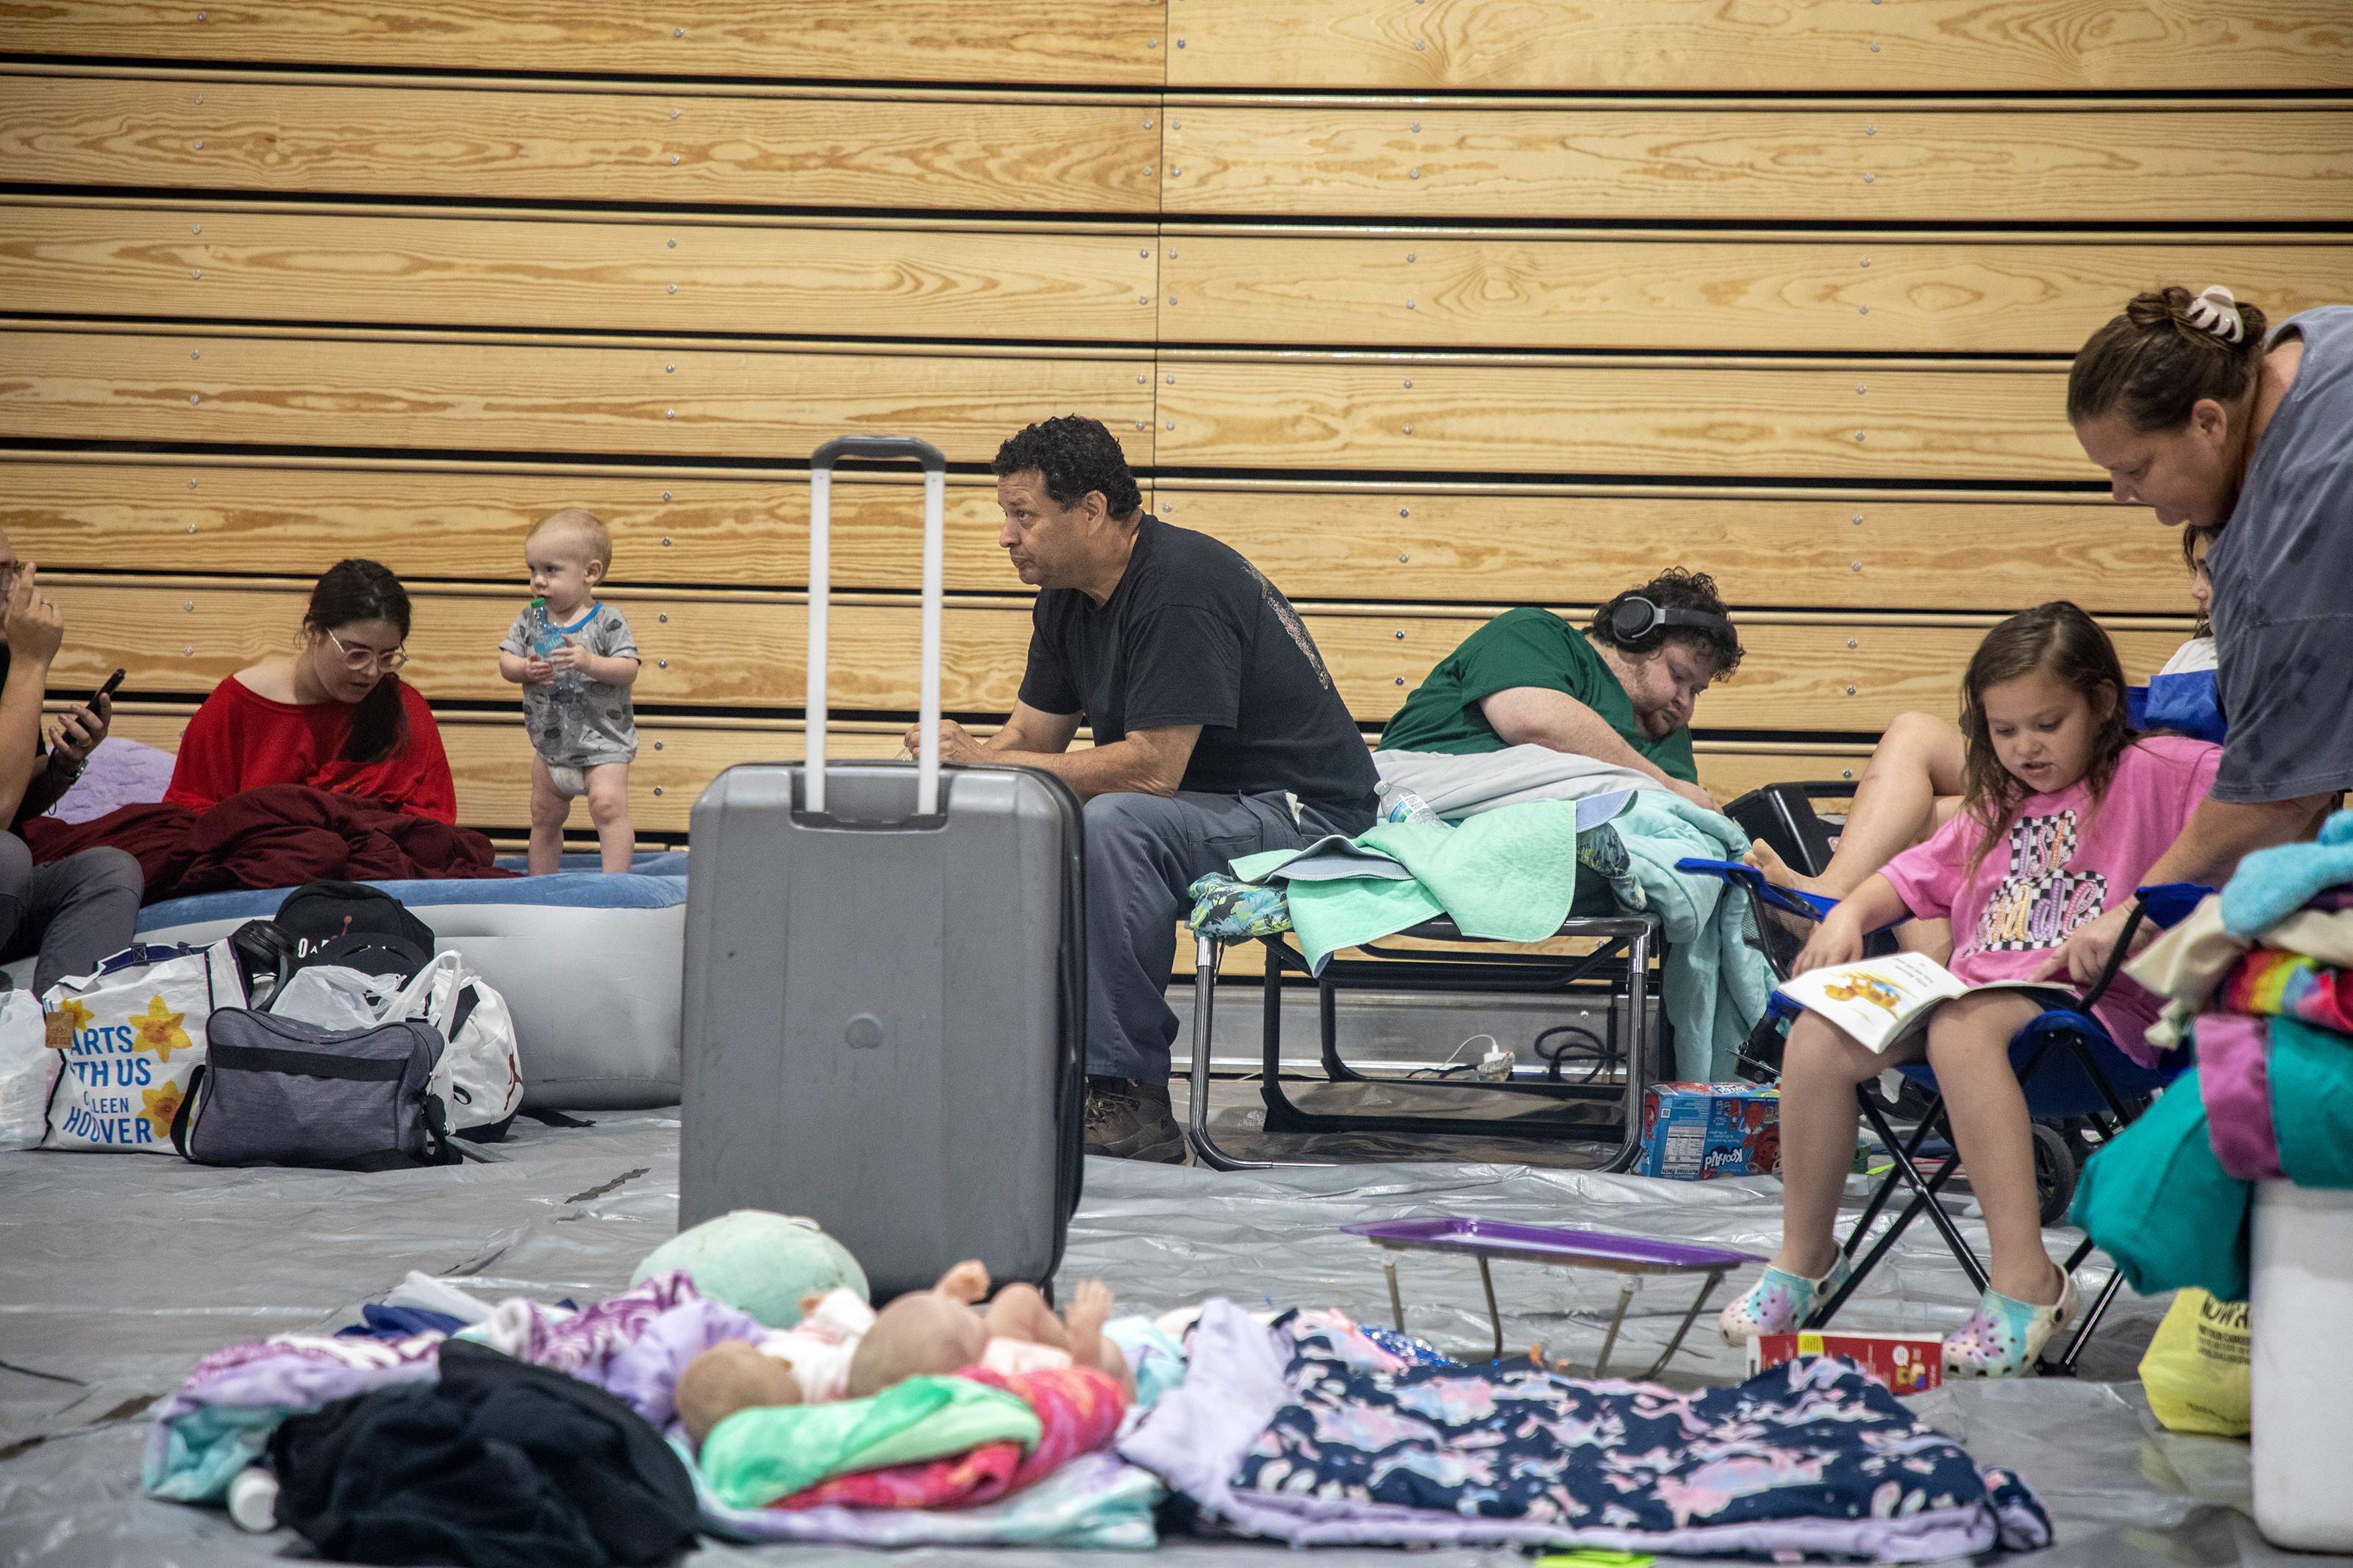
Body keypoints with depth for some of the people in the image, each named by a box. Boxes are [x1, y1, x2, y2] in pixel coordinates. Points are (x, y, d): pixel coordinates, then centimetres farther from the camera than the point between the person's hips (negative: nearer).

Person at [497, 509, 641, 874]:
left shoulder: (608, 622, -13)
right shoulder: (530, 619, 1)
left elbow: (628, 670, -19)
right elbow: (505, 662, 0)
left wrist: (590, 662, -34)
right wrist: (526, 669, -22)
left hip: (603, 741, -6)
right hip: (550, 744, 6)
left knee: (608, 806, -22)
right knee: (545, 817, 16)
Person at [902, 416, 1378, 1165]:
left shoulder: (1182, 587, -23)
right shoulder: (1068, 598, 7)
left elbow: (1151, 768, -28)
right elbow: (1031, 735, 11)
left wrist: (985, 764, -25)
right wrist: (962, 754, -11)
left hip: (1300, 816, -10)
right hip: (1196, 811, 10)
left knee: (1114, 824, -34)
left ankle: (1132, 1100, -28)